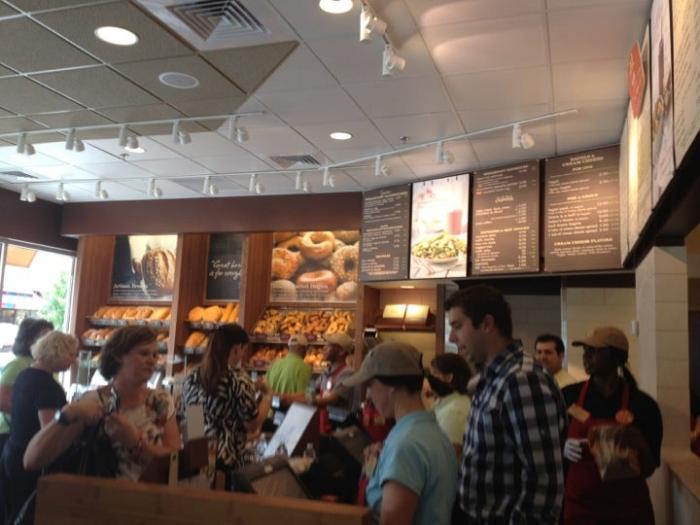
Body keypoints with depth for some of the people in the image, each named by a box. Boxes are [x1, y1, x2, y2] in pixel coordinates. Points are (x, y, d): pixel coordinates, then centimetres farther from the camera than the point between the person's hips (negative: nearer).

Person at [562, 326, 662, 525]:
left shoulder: (642, 404, -8)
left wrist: (639, 443, -21)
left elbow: (648, 469, -3)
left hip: (629, 509, 0)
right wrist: (562, 449, -15)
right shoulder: (569, 396, -6)